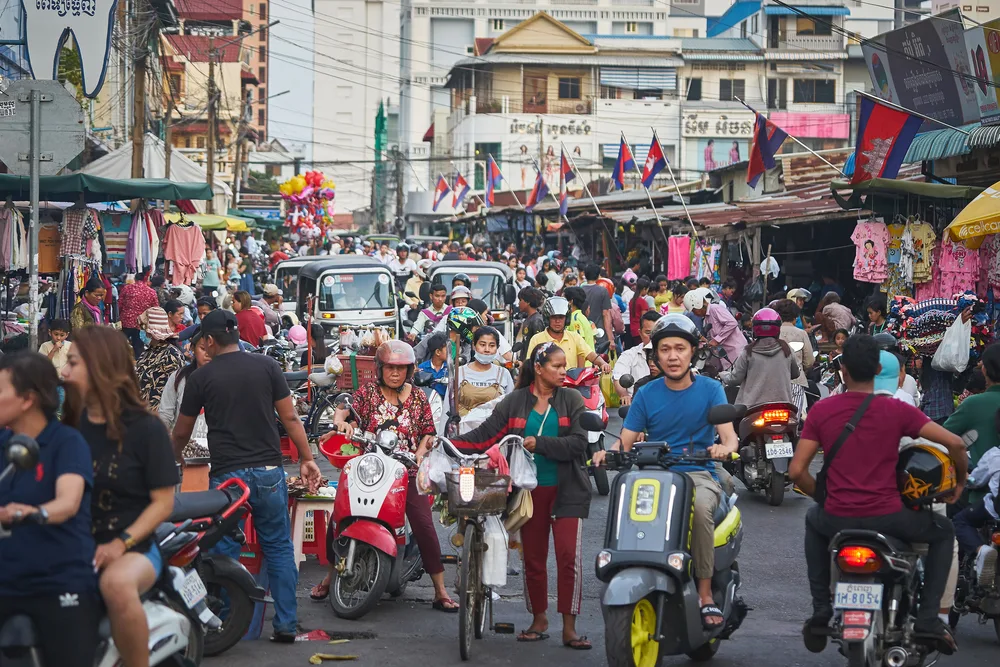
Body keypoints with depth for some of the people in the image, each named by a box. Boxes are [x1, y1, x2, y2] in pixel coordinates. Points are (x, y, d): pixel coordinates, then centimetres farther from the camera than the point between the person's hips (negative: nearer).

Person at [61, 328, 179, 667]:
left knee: (116, 582, -39)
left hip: (132, 547, -4)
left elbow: (163, 502, -5)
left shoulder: (145, 428, -4)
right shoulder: (71, 425, 10)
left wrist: (121, 543, -18)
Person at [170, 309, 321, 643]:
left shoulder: (200, 377, 0)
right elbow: (290, 417, 2)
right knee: (279, 548, 9)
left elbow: (181, 433, 11)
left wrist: (171, 459, 30)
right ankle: (285, 624, 7)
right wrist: (307, 459, 10)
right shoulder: (266, 366, 3)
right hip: (268, 471, 2)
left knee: (224, 553, 6)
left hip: (226, 474, -2)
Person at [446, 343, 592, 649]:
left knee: (569, 557, -8)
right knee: (533, 558, 9)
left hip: (566, 492, -1)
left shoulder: (572, 400, 2)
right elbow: (484, 436, -3)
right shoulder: (515, 402, 4)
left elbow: (578, 443, -10)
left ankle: (569, 628, -3)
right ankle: (539, 620, 24)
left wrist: (540, 444, -19)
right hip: (530, 491, 2)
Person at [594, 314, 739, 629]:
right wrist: (609, 452, -18)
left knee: (700, 507, -37)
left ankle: (705, 594, -27)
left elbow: (729, 434, -6)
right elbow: (626, 440, 5)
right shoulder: (646, 394, 12)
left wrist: (725, 447, -31)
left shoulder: (710, 389, 6)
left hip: (698, 474, -2)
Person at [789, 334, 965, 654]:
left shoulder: (821, 410, -1)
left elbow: (796, 471, -3)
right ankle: (928, 618, 12)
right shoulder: (897, 410, -5)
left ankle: (821, 612, 30)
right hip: (888, 517, -2)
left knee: (814, 520, 38)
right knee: (943, 532, 26)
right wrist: (960, 482, 11)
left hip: (838, 518, 2)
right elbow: (954, 443, -9)